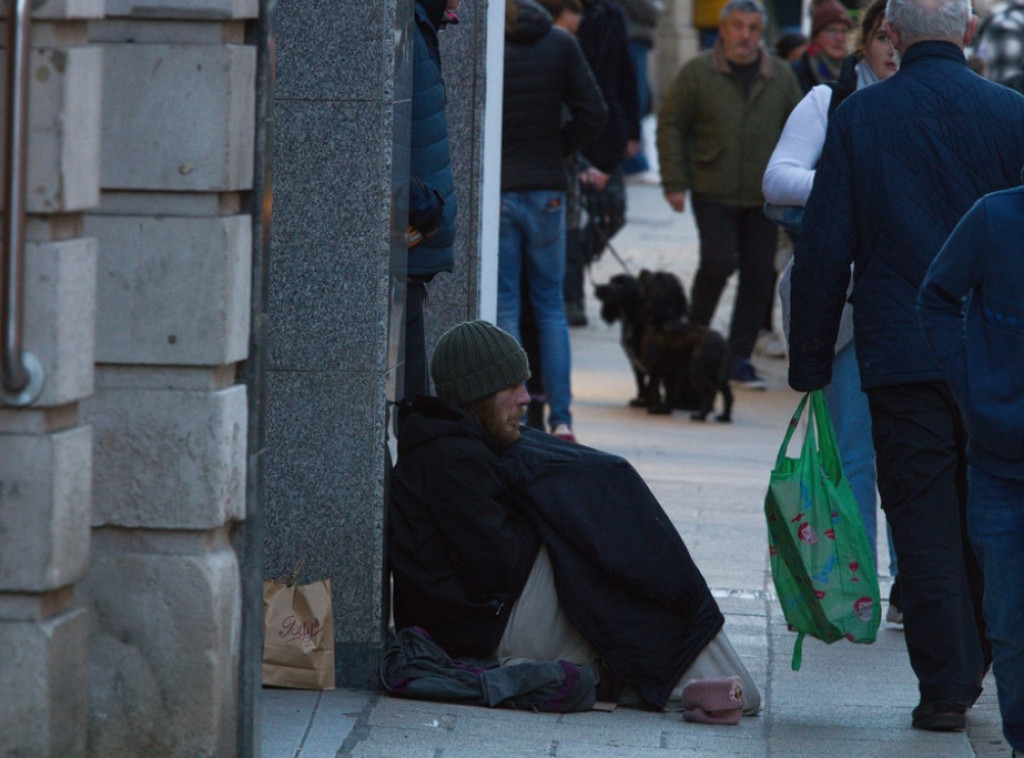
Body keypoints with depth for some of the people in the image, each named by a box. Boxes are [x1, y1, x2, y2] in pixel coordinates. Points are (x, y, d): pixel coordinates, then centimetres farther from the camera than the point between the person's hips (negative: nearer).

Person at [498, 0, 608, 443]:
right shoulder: (560, 44, 2)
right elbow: (593, 114, -1)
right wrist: (554, 152, 8)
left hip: (495, 189, -3)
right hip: (547, 189, 3)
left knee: (503, 307, 2)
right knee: (551, 307, 12)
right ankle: (561, 419, 8)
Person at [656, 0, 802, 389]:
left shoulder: (781, 76, 9)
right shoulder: (697, 73, 1)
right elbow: (670, 124, 2)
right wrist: (674, 182, -5)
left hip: (763, 197, 3)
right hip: (713, 192, -3)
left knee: (759, 276, 1)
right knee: (719, 261, -16)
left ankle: (739, 357, 10)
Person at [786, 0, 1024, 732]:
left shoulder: (858, 116, -3)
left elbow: (824, 251, -3)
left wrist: (810, 360, 5)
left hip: (898, 356, -1)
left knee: (923, 520, 4)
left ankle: (945, 686, 1)